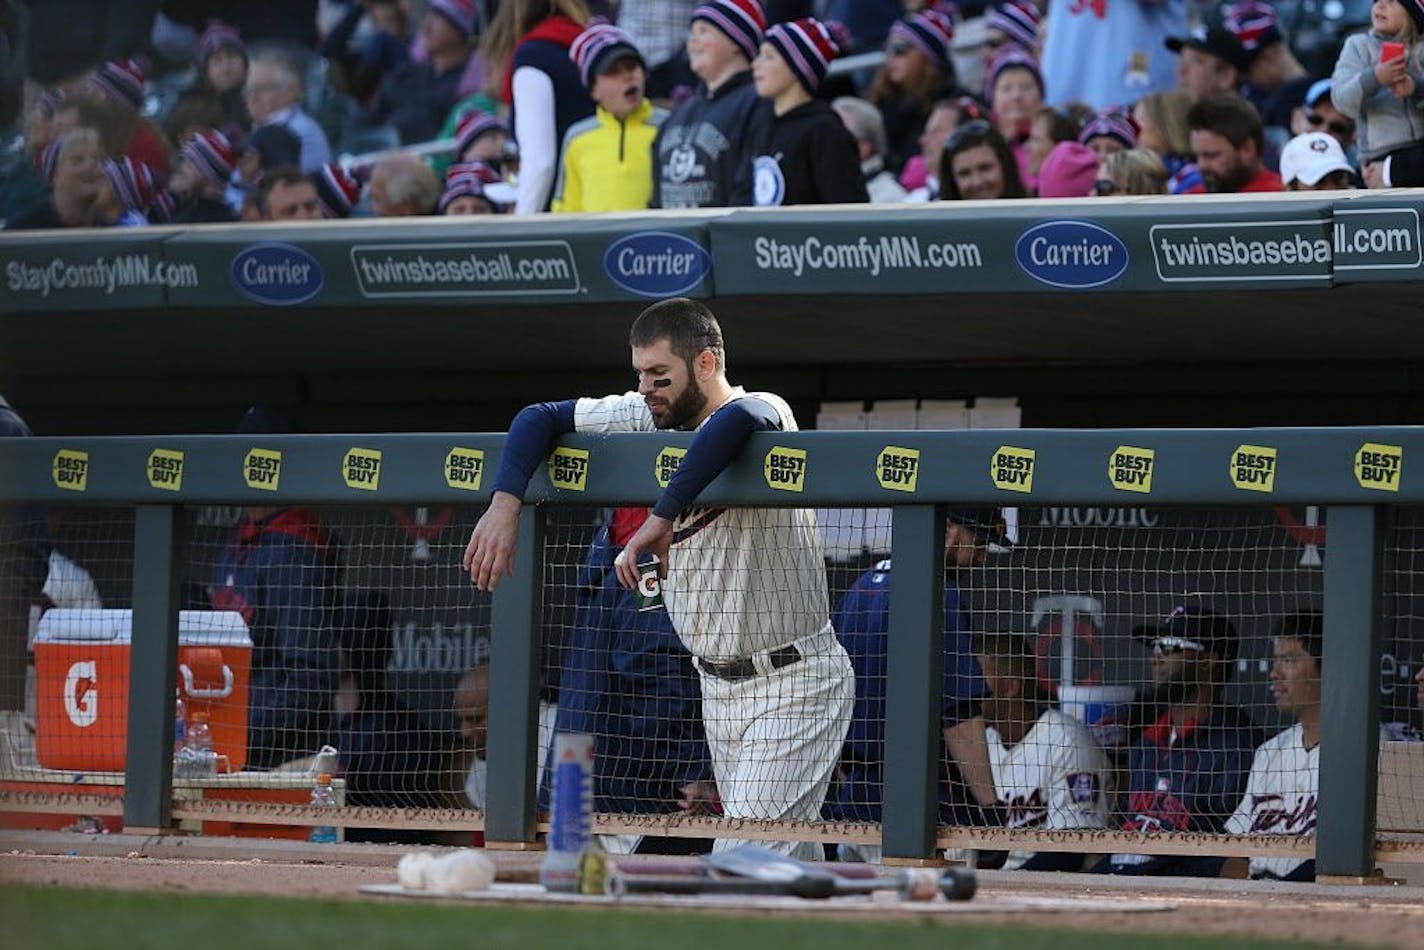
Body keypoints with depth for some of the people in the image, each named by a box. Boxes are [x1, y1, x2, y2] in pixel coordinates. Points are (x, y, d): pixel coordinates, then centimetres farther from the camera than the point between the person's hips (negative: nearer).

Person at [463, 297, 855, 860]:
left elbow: (738, 420, -44)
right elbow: (540, 418, 3)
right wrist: (505, 503, -14)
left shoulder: (766, 414, -19)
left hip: (794, 682, -8)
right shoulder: (647, 419, 2)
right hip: (717, 683, 8)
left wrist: (662, 517, -45)